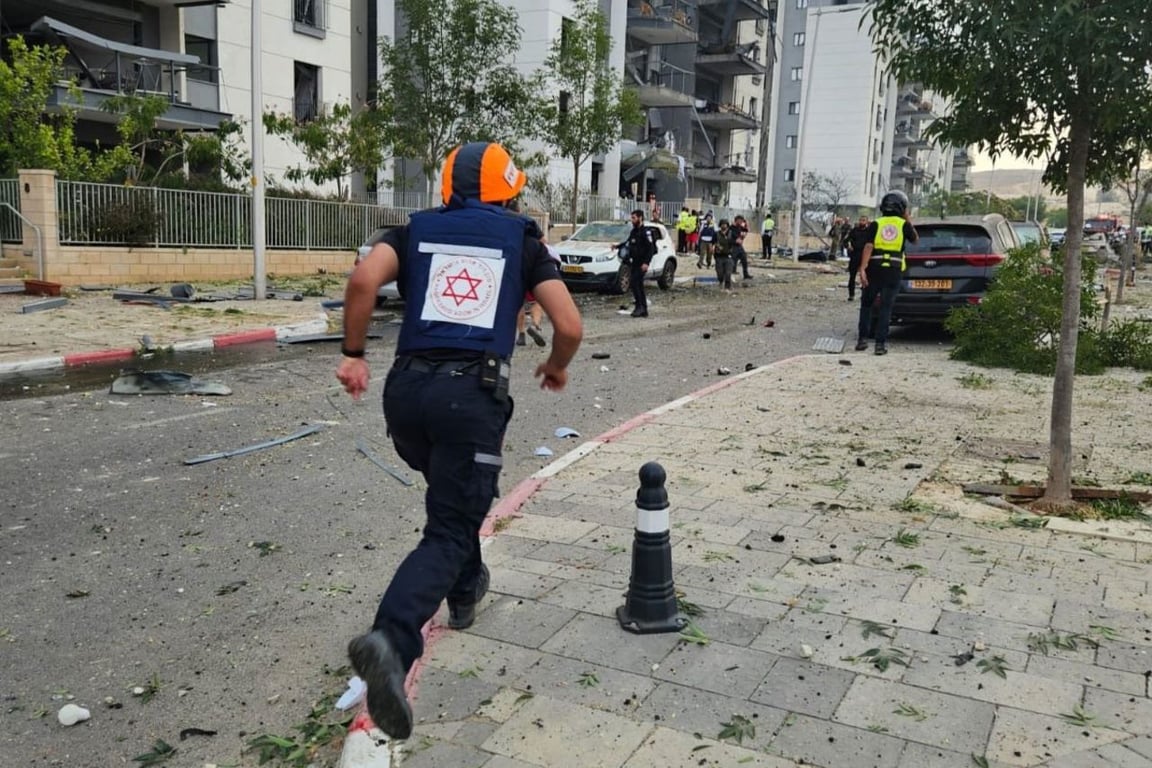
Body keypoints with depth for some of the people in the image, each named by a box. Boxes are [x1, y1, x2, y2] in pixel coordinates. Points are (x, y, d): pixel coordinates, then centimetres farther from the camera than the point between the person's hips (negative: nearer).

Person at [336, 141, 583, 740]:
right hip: (473, 395, -3)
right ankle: (391, 641, -24)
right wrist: (556, 368, 22)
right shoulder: (522, 239, 10)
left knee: (455, 497, 31)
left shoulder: (416, 230, 13)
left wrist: (353, 352, 4)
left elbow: (363, 280, -7)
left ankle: (464, 589, 47)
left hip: (407, 388, 4)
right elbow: (569, 326, 2)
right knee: (447, 531, -1)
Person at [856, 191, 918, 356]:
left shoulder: (875, 224, 2)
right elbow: (915, 239, 22)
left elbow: (868, 247, -9)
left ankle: (862, 339, 9)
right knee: (886, 307, 2)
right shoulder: (904, 225, 4)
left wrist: (862, 269, -14)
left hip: (875, 269, 0)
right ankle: (881, 343, -1)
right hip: (894, 271, 0)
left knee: (866, 304, 13)